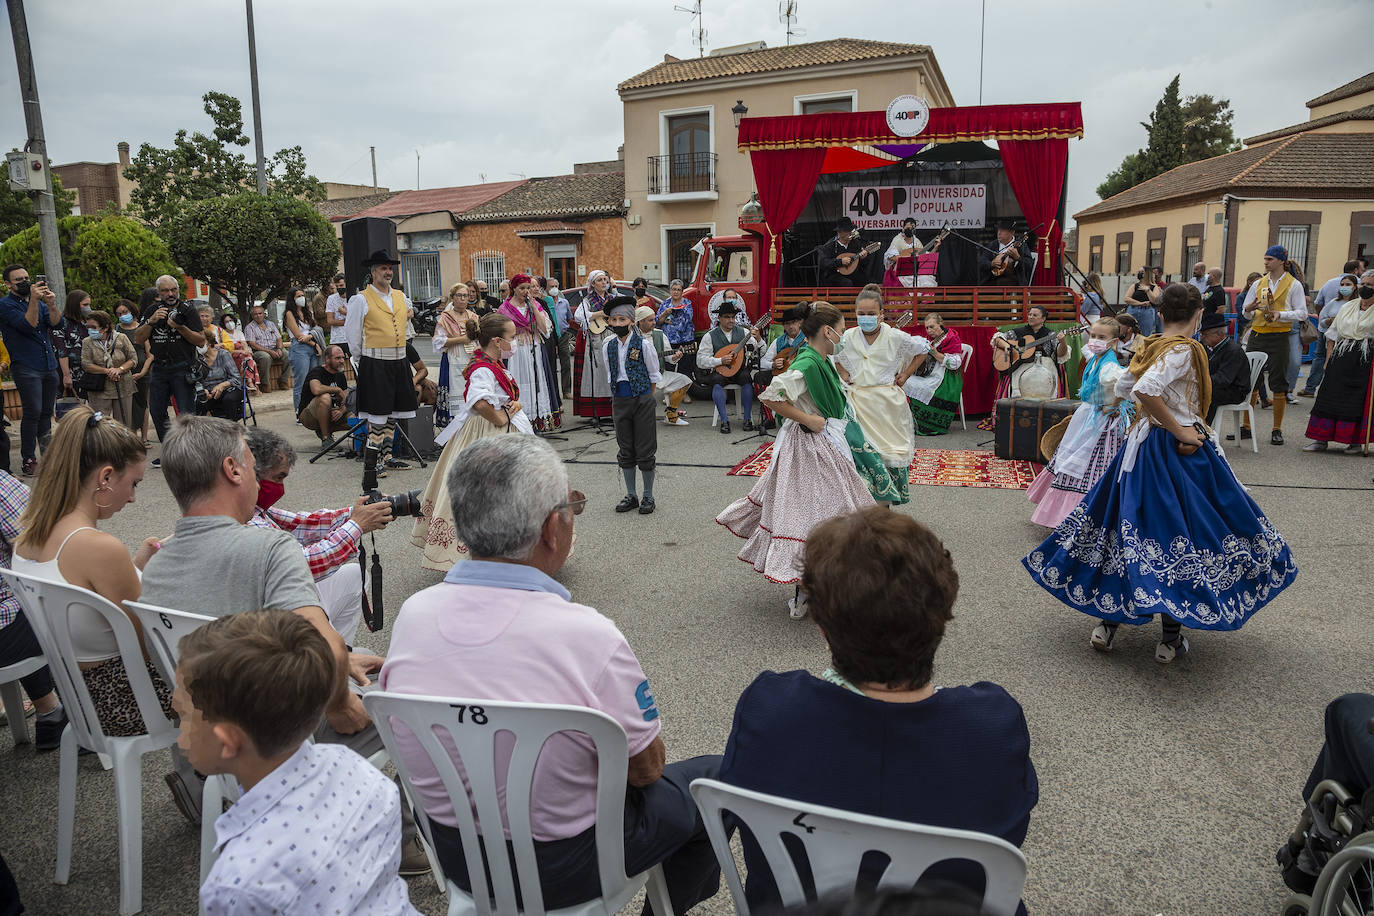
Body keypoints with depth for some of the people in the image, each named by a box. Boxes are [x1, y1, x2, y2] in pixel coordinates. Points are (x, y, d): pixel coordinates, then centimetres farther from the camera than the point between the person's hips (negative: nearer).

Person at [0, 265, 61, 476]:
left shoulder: (38, 301, 17)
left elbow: (56, 323, 2)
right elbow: (28, 325, -15)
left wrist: (51, 304, -15)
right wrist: (33, 300, -22)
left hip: (49, 367, 6)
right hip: (25, 368, -6)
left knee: (47, 412, 8)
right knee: (33, 412, -12)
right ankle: (28, 459, -6)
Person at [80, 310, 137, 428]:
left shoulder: (121, 338, 3)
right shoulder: (87, 342, 3)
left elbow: (133, 360, 2)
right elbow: (86, 365, -6)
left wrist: (120, 369, -15)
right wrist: (107, 371, -16)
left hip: (123, 390, 0)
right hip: (99, 392, 0)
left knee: (124, 425, 5)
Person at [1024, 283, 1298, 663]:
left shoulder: (1150, 347, 7)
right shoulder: (1184, 350, -16)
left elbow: (1121, 387, 21)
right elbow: (1144, 389, -31)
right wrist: (1179, 430, -21)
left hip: (1141, 444, 8)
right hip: (1176, 453, -8)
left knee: (1132, 533, 13)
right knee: (1179, 536, 1)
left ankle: (1107, 621, 17)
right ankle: (1171, 638, 7)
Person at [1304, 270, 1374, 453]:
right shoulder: (1347, 307, 15)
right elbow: (1333, 335, 16)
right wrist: (1328, 359, 9)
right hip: (1341, 357, 4)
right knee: (1331, 395, 1)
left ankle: (1356, 440, 9)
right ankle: (1321, 439, 3)